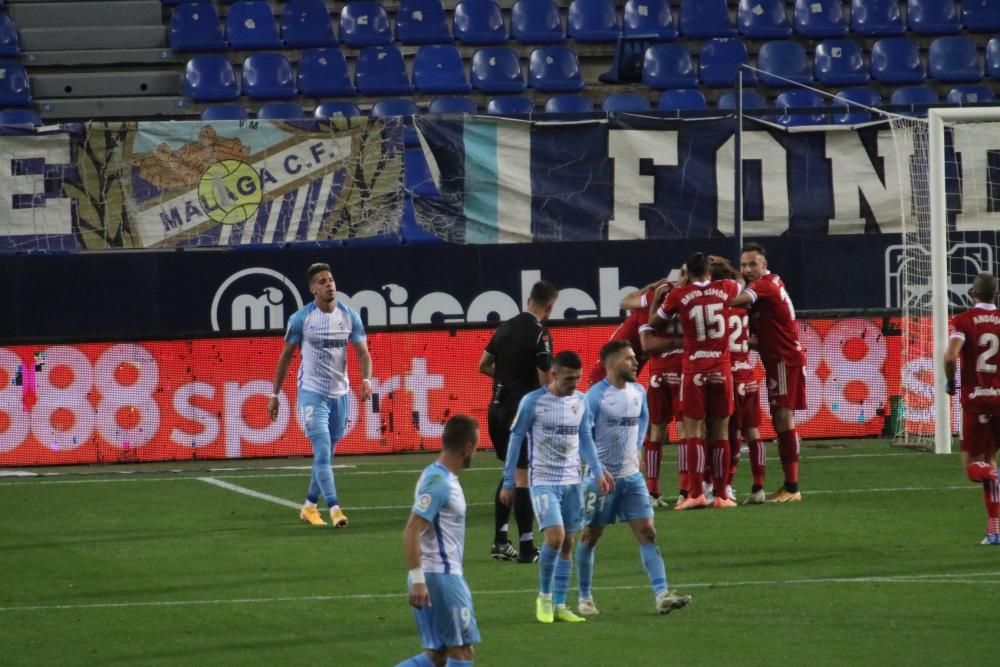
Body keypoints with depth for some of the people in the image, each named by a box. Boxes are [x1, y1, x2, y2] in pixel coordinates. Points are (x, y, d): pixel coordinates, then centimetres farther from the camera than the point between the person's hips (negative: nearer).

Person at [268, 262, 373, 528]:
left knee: (326, 455, 12)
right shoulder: (301, 318, -6)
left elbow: (362, 352, -1)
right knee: (322, 451, -15)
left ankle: (309, 506, 26)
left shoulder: (349, 317, 2)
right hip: (312, 393, -4)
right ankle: (334, 508, -21)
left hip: (340, 394, 4)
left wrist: (366, 379, -21)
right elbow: (285, 356, 3)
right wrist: (275, 394, 3)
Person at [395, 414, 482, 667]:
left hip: (444, 574, 10)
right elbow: (411, 532, -23)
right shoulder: (438, 482, -17)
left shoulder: (436, 475, 13)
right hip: (440, 577, -10)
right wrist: (417, 579, -25)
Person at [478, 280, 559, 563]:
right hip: (523, 410, -7)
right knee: (523, 477, -3)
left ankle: (500, 541, 19)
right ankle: (527, 548, -2)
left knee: (511, 473, 19)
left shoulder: (505, 327, 8)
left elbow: (484, 365, 15)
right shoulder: (540, 335, -14)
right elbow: (545, 380, -17)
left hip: (498, 409, 7)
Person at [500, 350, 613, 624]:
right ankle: (544, 596, 2)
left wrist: (598, 472, 6)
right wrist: (508, 483, -3)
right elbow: (516, 439, -4)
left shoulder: (580, 402, 5)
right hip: (543, 481, -5)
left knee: (568, 543, 5)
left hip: (572, 481, 5)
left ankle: (559, 605, 12)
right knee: (555, 536, -18)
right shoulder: (532, 402, -10)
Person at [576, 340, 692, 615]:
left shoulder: (638, 392, 5)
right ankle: (585, 598, 21)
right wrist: (597, 469, -20)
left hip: (631, 476, 5)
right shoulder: (595, 395, -15)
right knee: (591, 536, 7)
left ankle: (662, 595, -13)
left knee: (647, 532, -6)